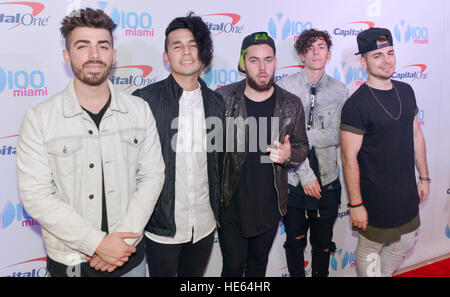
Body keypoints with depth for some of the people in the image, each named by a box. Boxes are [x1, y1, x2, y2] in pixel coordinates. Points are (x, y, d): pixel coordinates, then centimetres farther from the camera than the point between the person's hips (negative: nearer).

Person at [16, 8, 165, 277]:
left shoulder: (139, 110, -3)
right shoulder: (39, 119, -10)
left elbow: (152, 175, -5)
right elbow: (36, 195, -14)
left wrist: (122, 239, -14)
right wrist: (98, 243, -18)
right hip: (69, 262, -1)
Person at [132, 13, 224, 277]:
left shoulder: (215, 101, 3)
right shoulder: (145, 99, -11)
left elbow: (219, 160, 9)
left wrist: (219, 210, 12)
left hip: (205, 223, 4)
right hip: (162, 225, -3)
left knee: (195, 275, 22)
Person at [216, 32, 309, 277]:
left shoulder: (291, 105, -2)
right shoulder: (223, 98, -8)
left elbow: (302, 146, 8)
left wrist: (289, 154, -17)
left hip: (269, 206, 2)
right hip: (231, 204, -2)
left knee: (259, 264, 21)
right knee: (233, 267, 12)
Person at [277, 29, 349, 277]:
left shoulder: (340, 91, 2)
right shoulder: (286, 87, -6)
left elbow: (337, 137, -4)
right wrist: (305, 174, -14)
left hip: (328, 182, 2)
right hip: (294, 182, -1)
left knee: (323, 245, 17)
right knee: (295, 243, 14)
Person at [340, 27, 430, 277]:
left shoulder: (406, 91, 3)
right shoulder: (356, 104, -19)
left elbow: (416, 135, 12)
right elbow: (349, 157, -19)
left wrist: (424, 177, 13)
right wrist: (355, 203, -18)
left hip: (407, 191, 7)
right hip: (374, 197, -7)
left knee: (405, 243, 22)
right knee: (370, 250, 11)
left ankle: (385, 273, 46)